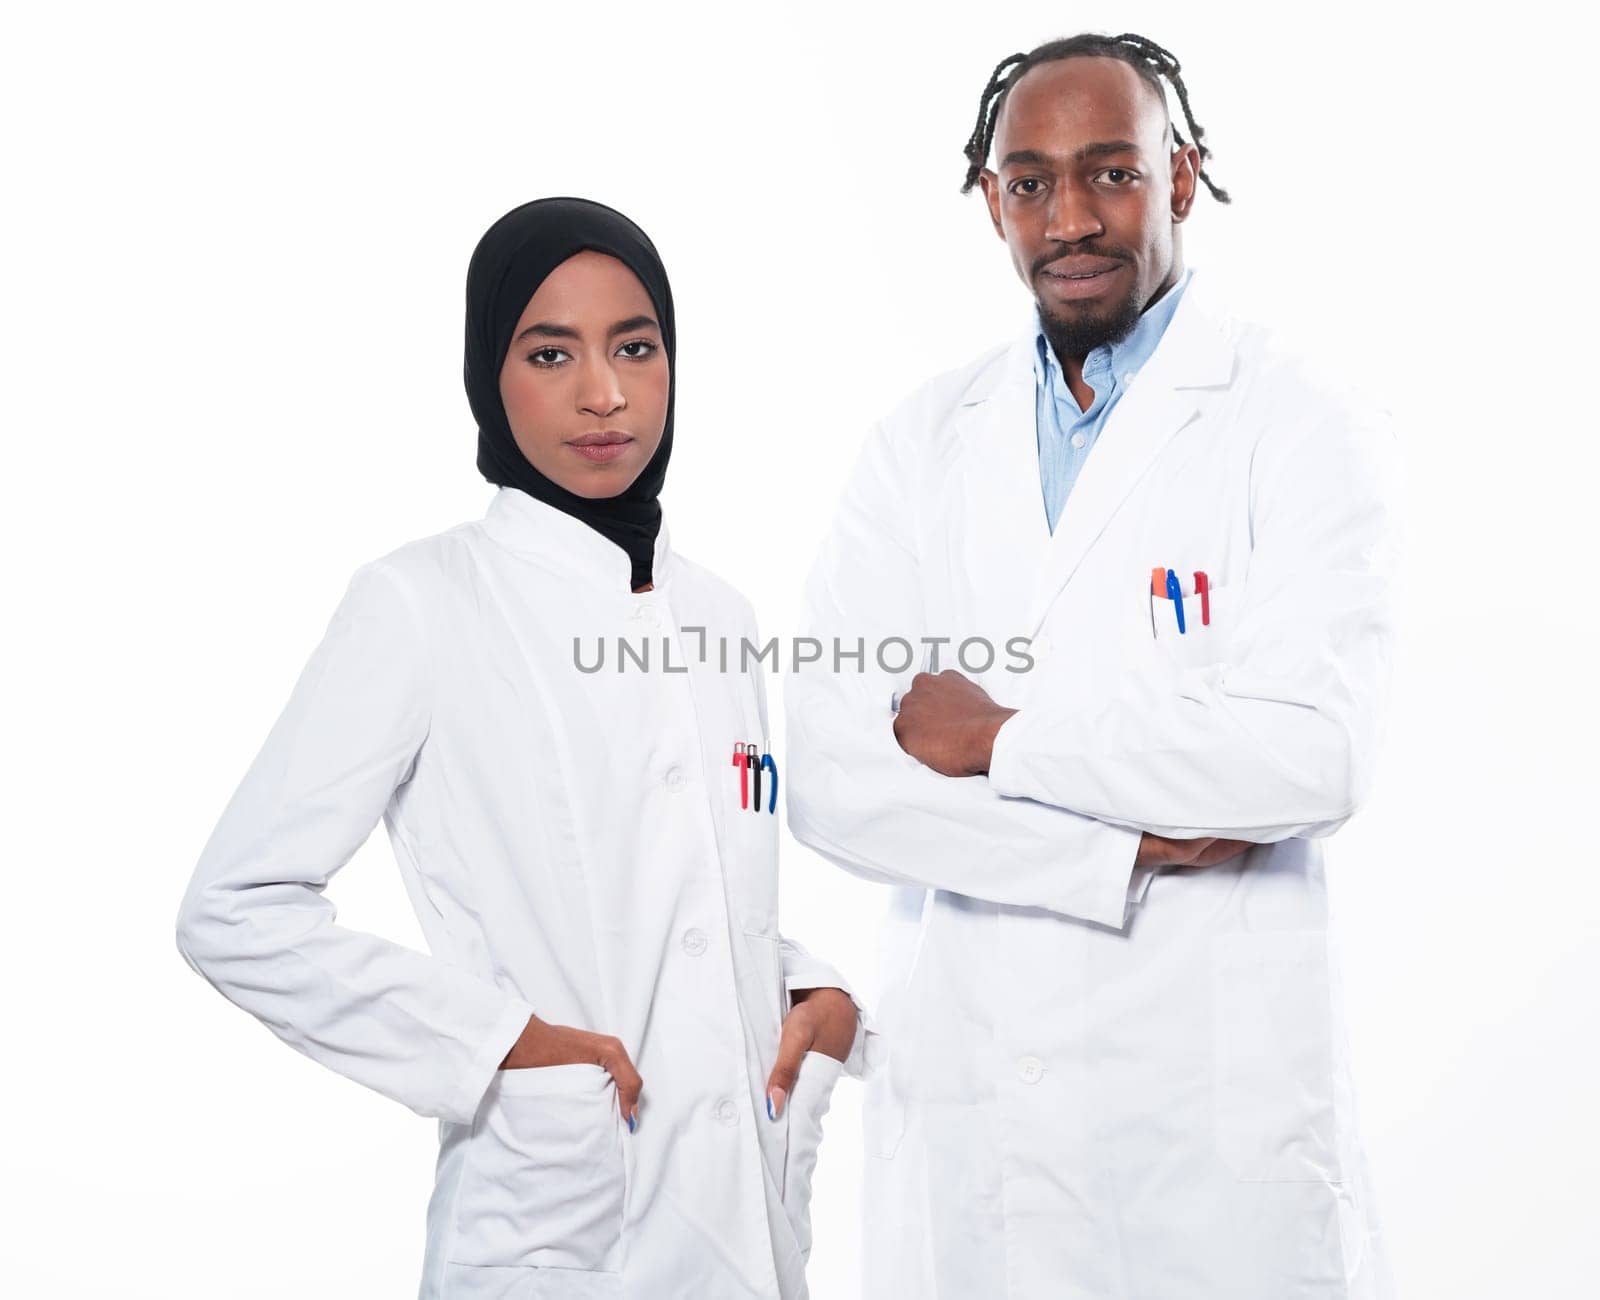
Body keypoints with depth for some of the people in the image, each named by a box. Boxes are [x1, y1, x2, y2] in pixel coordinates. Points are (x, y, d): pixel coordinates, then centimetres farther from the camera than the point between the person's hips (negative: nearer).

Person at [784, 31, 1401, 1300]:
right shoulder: (921, 443, 6)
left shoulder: (1307, 423, -4)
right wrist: (1131, 845, -13)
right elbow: (829, 775, -4)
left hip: (1220, 1091, -3)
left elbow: (1312, 755, -19)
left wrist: (1001, 740, -11)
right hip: (961, 1084, 3)